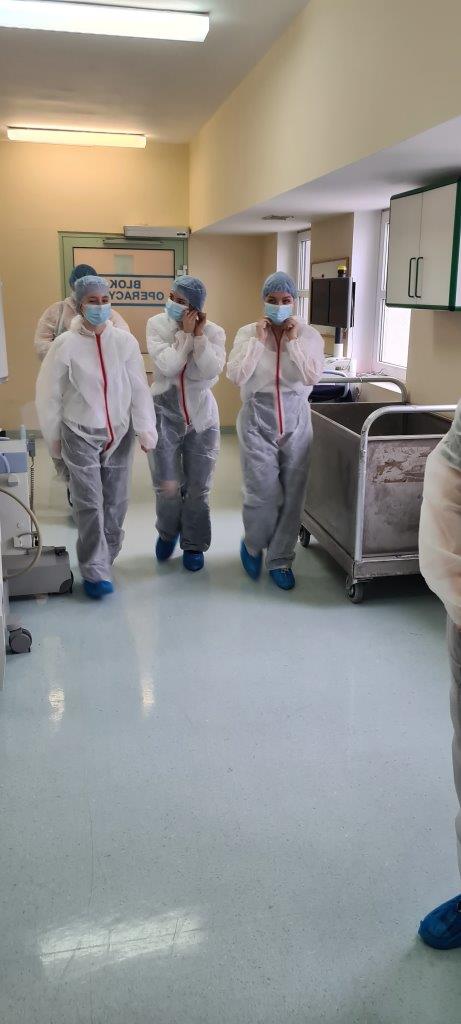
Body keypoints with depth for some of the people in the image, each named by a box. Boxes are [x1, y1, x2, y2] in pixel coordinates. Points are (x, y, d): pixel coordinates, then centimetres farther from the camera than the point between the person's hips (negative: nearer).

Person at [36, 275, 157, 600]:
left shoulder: (125, 341, -6)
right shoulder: (66, 344, -10)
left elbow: (139, 389, -4)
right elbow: (50, 394, -3)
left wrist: (146, 430, -6)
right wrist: (53, 437, 2)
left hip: (119, 434, 3)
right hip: (80, 435, -2)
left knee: (116, 502, 11)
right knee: (89, 505, -3)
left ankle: (105, 558, 32)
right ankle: (95, 571, 7)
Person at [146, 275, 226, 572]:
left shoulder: (214, 332, -5)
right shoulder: (157, 325, -8)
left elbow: (211, 372, -20)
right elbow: (167, 366, -21)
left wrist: (199, 334, -20)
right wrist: (185, 333, -19)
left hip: (202, 416, 1)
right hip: (165, 413, -1)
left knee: (198, 488, 7)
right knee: (167, 487, -2)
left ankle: (194, 545, 26)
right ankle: (168, 532, 30)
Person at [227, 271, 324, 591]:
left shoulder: (310, 336, 1)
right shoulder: (248, 333, 0)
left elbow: (312, 377, -13)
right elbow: (236, 376, -12)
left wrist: (294, 340, -14)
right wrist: (258, 341, -14)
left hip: (295, 420, 2)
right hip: (258, 419, -1)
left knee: (292, 493, 4)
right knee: (263, 492, -7)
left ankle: (280, 560, 21)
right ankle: (252, 545, 23)